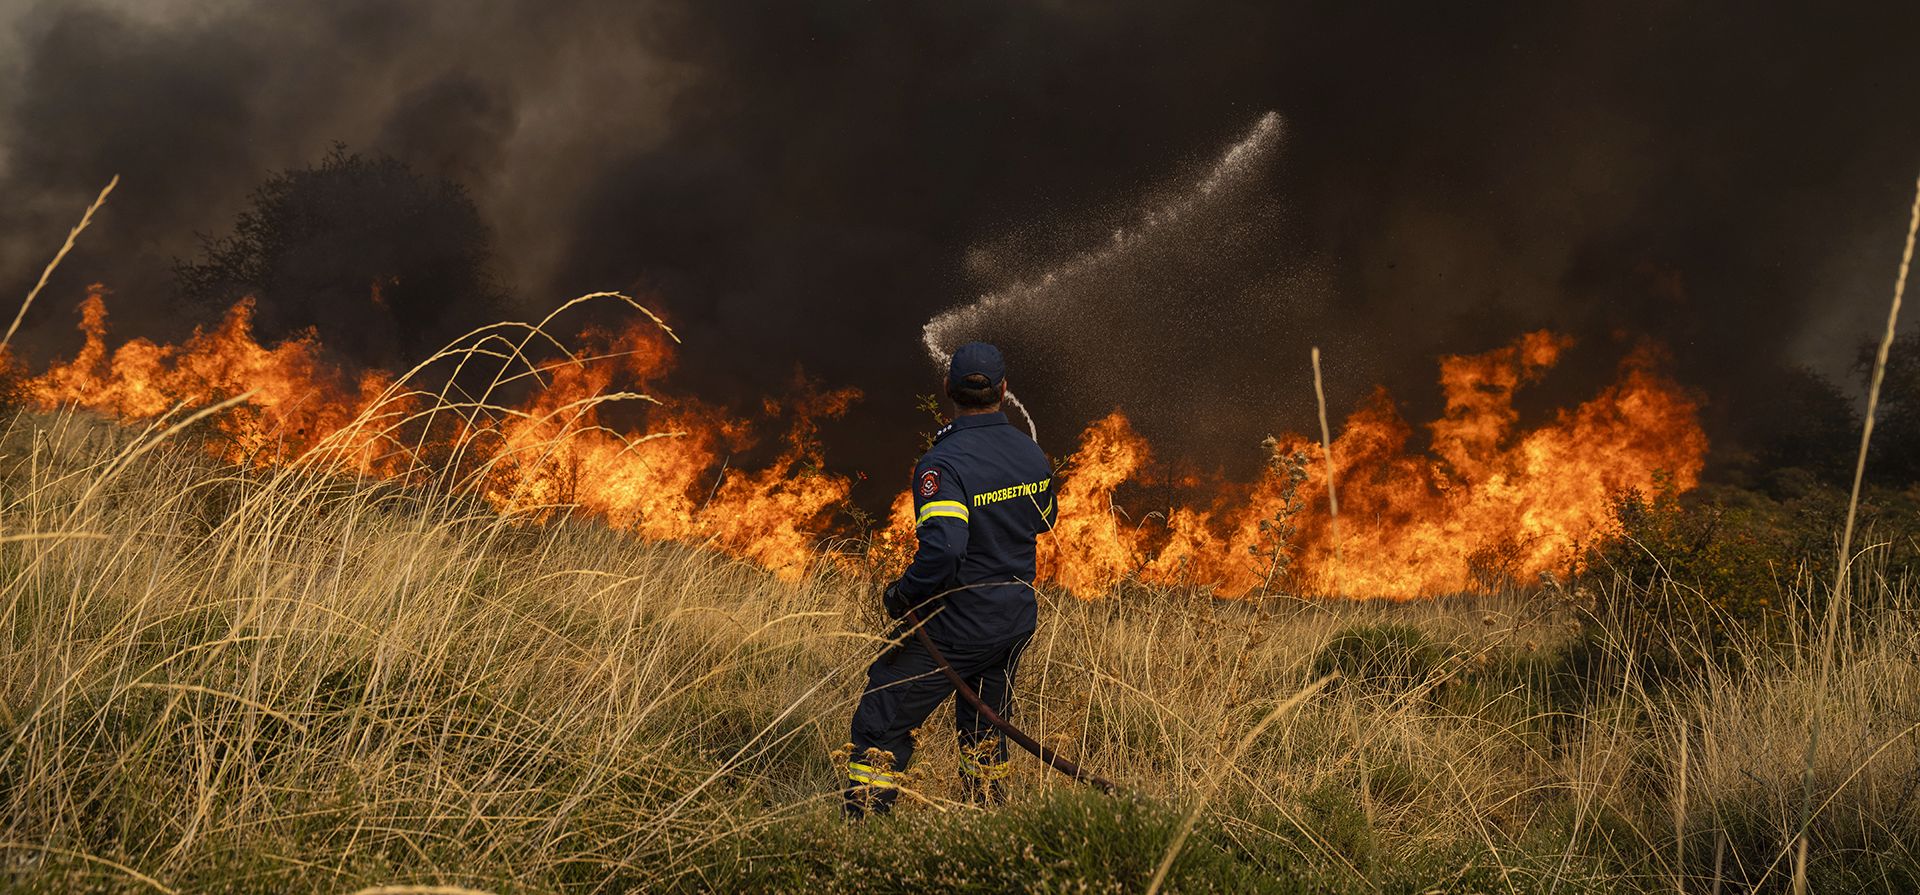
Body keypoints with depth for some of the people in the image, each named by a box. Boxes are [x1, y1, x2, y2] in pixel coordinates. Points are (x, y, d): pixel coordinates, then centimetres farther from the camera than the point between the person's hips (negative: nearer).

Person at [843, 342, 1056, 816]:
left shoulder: (943, 464, -22)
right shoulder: (1032, 454, 1)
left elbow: (942, 549, -34)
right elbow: (1043, 520, 20)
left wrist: (901, 596, -19)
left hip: (956, 629, -7)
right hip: (1017, 622, 7)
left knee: (881, 725, 1)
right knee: (983, 728, 24)